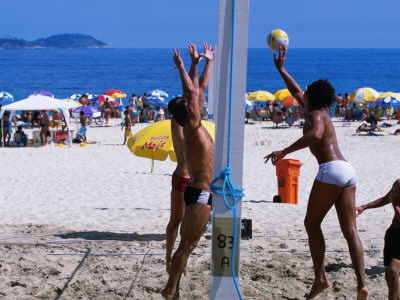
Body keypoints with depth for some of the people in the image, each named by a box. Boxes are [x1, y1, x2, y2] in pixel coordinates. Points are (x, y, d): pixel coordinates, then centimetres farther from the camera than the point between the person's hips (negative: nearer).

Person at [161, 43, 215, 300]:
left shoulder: (196, 128, 10)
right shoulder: (192, 128, -14)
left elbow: (200, 89, 19)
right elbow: (193, 91, -26)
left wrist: (208, 62, 23)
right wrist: (184, 66, -21)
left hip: (202, 194, 10)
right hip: (200, 194, -10)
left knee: (188, 244, 12)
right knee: (187, 245, -7)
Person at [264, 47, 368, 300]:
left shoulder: (315, 115, -2)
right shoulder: (322, 112, 24)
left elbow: (315, 135, -26)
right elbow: (297, 92, 40)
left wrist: (285, 151, -25)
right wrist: (281, 69, 45)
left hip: (331, 170, -8)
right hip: (348, 171, 8)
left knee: (312, 223, 3)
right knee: (350, 230, 2)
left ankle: (320, 278, -2)